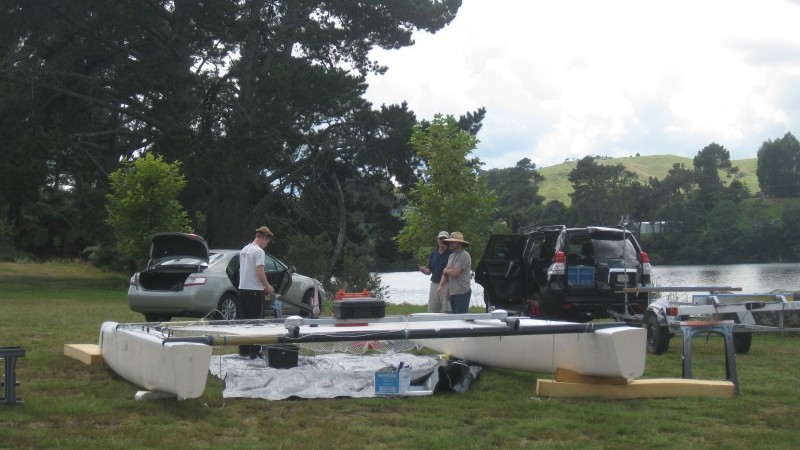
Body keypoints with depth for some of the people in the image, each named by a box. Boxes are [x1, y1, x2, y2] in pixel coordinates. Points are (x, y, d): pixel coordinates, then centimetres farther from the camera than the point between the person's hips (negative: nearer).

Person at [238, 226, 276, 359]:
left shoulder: (244, 250, 14)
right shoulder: (259, 251, -14)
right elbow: (260, 273, -20)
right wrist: (268, 287, -5)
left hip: (242, 288, 8)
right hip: (254, 290, -8)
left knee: (245, 319, 12)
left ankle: (244, 349, 15)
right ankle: (255, 351, -4)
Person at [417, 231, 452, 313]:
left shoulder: (451, 254, -5)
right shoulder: (433, 254, 12)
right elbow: (429, 271, 12)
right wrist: (421, 269, -7)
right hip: (434, 284, 6)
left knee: (447, 312, -3)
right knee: (432, 312, 8)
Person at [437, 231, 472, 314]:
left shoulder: (464, 255, -13)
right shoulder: (451, 256, 16)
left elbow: (455, 272, -21)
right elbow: (446, 274, 15)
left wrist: (445, 270, -1)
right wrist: (441, 285, -1)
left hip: (462, 293, -9)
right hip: (452, 293, 9)